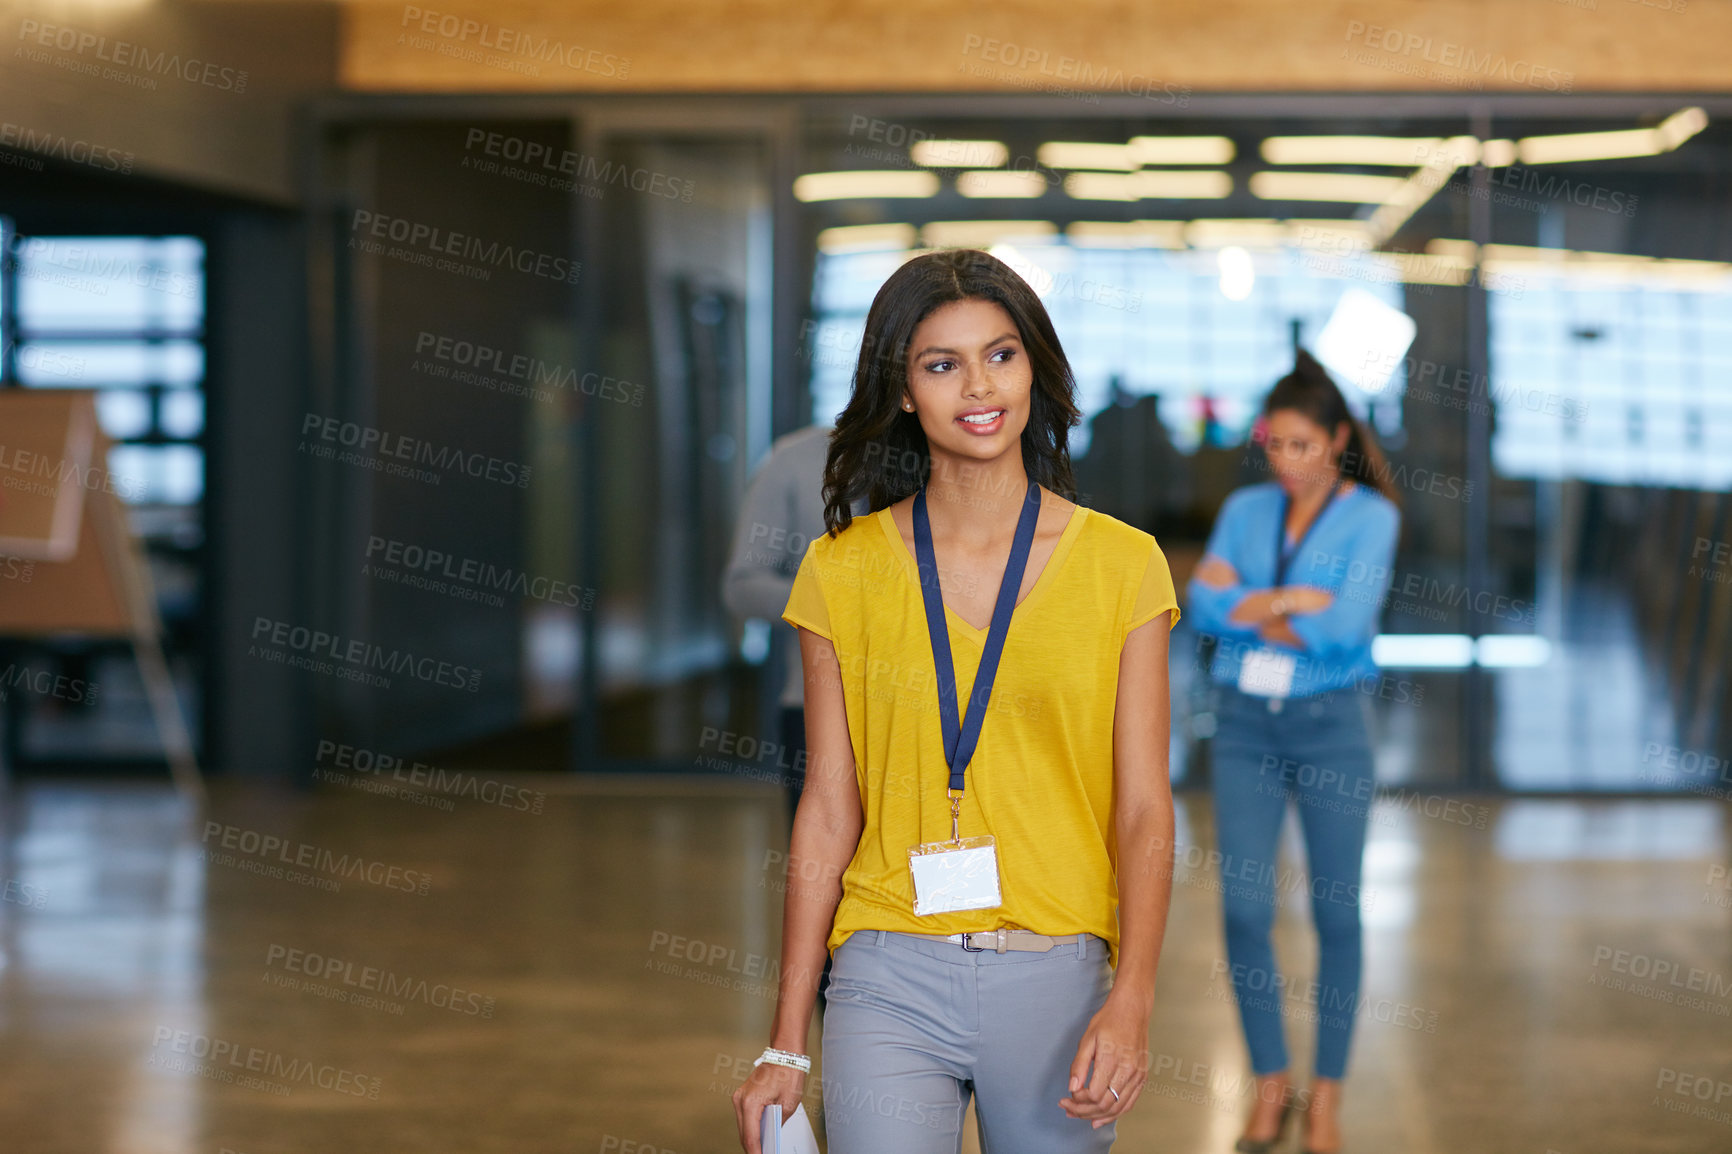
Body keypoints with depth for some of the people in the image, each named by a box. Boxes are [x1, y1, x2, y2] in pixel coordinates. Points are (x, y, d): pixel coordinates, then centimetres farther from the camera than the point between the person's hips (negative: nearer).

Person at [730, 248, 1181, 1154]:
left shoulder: (1121, 565, 2)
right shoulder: (844, 571, 4)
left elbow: (1144, 809, -1)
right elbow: (827, 814, 6)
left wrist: (1130, 1003, -14)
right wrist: (786, 1045, 4)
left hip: (1057, 978, 0)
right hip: (891, 983, 0)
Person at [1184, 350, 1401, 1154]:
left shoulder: (1370, 516, -4)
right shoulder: (1244, 510, 7)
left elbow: (1344, 627, -17)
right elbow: (1202, 606, -7)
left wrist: (1246, 604, -8)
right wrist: (1294, 603, -16)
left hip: (1329, 724, -3)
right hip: (1245, 724, 3)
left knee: (1335, 912, 3)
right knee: (1244, 908, -2)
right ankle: (1270, 1084, 14)